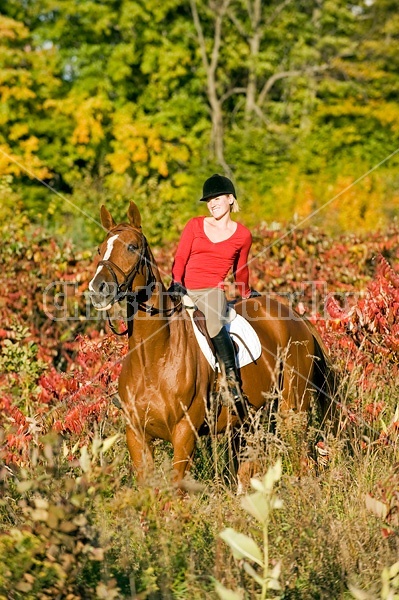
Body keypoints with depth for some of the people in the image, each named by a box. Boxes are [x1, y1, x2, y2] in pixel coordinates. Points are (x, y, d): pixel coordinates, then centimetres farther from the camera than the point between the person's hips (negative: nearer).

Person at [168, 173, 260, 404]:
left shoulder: (242, 235, 6)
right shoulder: (195, 225, 10)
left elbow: (240, 270, 21)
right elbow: (180, 259, 5)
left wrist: (247, 294, 33)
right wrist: (176, 283, -12)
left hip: (213, 291, -3)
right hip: (185, 290, 3)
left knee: (214, 323, -36)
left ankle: (234, 384, -31)